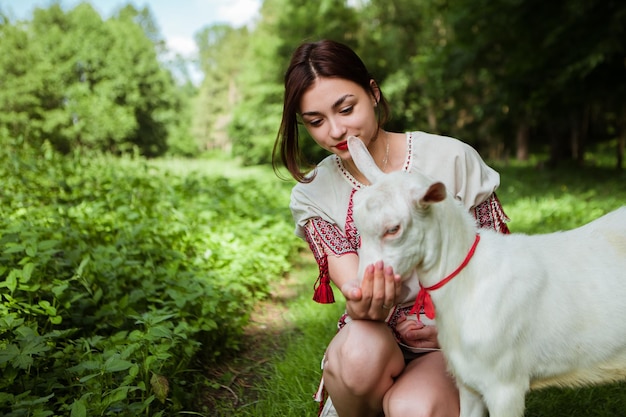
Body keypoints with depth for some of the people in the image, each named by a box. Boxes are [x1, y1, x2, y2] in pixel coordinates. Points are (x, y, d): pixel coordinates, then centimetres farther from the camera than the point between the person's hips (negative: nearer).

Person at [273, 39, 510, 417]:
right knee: (360, 349, -34)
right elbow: (350, 282, -14)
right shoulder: (312, 195, -3)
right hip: (378, 341, 2)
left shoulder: (453, 159, -10)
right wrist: (362, 304, -38)